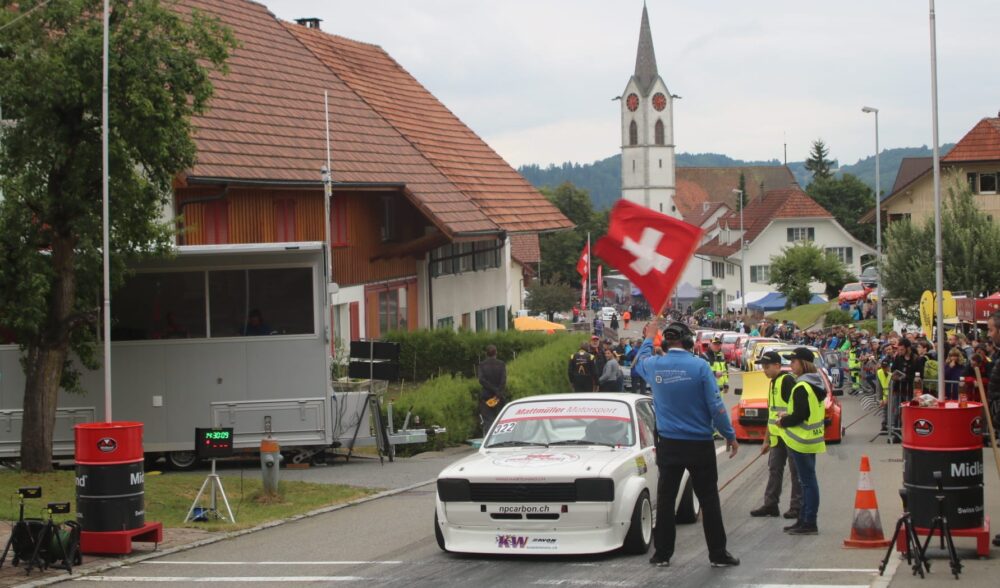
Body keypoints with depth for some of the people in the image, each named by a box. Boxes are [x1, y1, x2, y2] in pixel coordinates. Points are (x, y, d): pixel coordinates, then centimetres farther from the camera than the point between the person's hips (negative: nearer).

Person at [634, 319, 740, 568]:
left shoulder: (655, 365, -3)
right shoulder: (699, 366, -13)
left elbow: (639, 361, 24)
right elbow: (716, 406, -11)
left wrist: (648, 339, 40)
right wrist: (730, 435, 0)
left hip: (669, 445, 3)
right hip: (700, 444, -2)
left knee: (665, 500, 9)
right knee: (709, 500, 5)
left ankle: (662, 554, 12)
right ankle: (718, 554, 8)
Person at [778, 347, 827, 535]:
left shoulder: (802, 388, -19)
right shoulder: (816, 384, 12)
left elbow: (799, 416, -22)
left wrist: (783, 422, -5)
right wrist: (788, 418, 13)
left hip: (802, 441, -10)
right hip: (812, 439, 10)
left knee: (807, 481, -7)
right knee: (808, 480, 14)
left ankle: (809, 523, -4)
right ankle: (804, 519, 21)